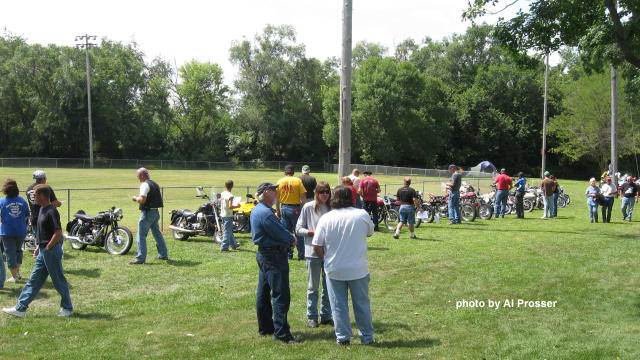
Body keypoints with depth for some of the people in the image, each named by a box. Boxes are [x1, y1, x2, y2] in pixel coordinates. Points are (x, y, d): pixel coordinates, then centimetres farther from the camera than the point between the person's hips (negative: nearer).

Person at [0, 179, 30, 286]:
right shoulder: (22, 201, -1)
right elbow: (27, 216, 6)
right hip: (21, 231, 3)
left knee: (10, 254, 4)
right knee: (18, 250, 22)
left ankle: (14, 276, 6)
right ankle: (17, 273, 26)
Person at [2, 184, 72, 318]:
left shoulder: (51, 212, -19)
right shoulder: (42, 209, 11)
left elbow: (58, 233, -25)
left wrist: (48, 248, -16)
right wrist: (39, 246, 17)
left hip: (51, 251, -10)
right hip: (43, 251, 10)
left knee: (59, 281, 2)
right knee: (34, 281, 12)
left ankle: (67, 308, 15)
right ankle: (20, 309, 18)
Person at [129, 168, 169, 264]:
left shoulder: (145, 185, -13)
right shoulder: (155, 184, 14)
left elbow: (142, 200, -23)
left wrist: (135, 198, -3)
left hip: (147, 212, -9)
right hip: (156, 212, 9)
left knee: (141, 236, -5)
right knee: (157, 234, 18)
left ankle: (140, 258, -7)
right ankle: (163, 254, 23)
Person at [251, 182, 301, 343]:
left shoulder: (256, 210, 12)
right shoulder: (265, 213, -22)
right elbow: (281, 234, -19)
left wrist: (289, 237, -1)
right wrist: (291, 239, 1)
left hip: (263, 254, 11)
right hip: (274, 256, -11)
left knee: (263, 293, 16)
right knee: (281, 295, -8)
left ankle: (265, 327, 27)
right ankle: (281, 333, -6)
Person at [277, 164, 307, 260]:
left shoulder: (280, 182, 3)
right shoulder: (297, 181, -6)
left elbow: (277, 199, 5)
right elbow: (303, 197, -9)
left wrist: (278, 211, 13)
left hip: (284, 208, 3)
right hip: (295, 208, -3)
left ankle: (288, 254, 15)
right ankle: (301, 255, 7)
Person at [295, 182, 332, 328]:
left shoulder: (332, 208, 2)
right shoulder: (308, 207, -5)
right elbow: (298, 228, -2)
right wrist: (312, 232, -17)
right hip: (313, 251, -3)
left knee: (328, 286, 11)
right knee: (313, 286, 7)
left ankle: (326, 315, 24)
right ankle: (312, 317, 17)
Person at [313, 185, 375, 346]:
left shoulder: (325, 219, -9)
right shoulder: (362, 215, -7)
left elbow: (317, 246, -7)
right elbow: (370, 232, 12)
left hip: (334, 270, 0)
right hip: (358, 269, 1)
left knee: (338, 305, 11)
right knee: (362, 304, 13)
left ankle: (343, 337, 17)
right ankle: (367, 337, 21)